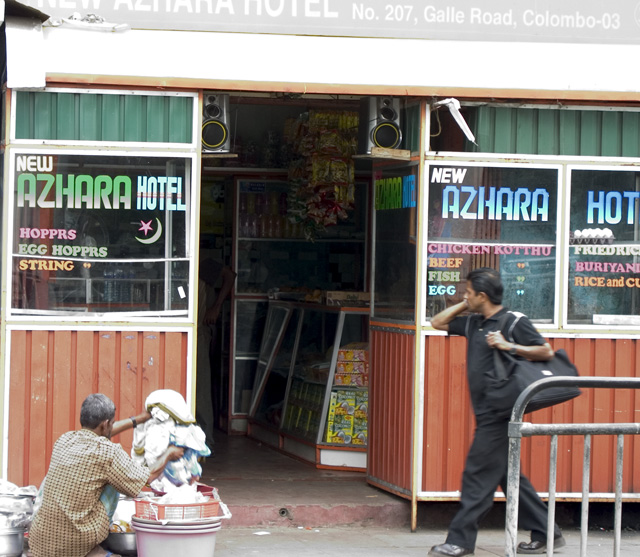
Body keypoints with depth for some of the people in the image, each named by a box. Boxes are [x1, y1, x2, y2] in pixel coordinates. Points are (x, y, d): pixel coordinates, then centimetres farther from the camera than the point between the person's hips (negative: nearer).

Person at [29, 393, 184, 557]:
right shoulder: (108, 452, -13)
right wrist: (168, 454, 22)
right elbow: (148, 477, 2)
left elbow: (96, 433, 28)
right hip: (79, 543, -4)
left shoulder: (64, 440, 4)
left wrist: (136, 420, 40)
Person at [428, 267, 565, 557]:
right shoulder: (474, 323, 14)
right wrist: (465, 305, 12)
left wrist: (509, 347, -22)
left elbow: (546, 351, -13)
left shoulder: (514, 322, -9)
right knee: (508, 476, 12)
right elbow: (438, 322, 23)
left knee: (478, 474, -7)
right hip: (487, 414, 9)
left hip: (499, 413, -9)